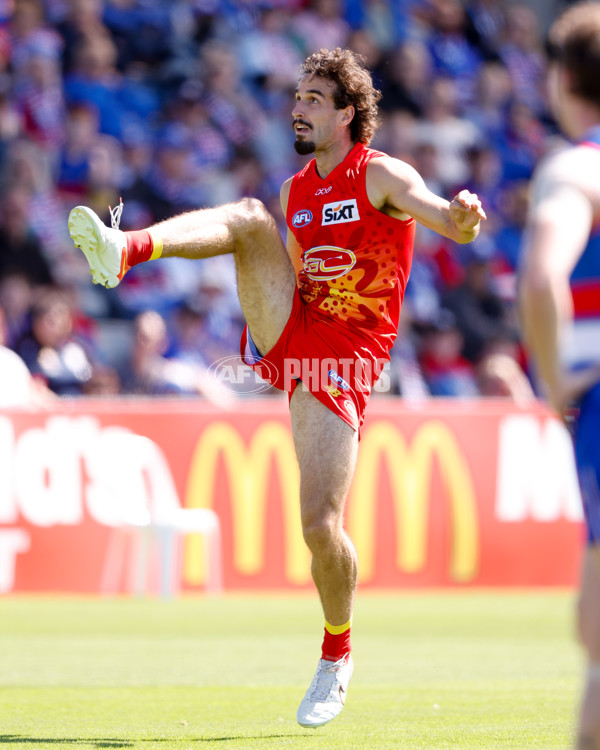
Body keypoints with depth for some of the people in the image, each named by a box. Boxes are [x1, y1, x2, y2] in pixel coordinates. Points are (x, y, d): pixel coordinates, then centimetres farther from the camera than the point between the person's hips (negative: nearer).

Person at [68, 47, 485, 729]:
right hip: (286, 335, 5)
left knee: (320, 525, -12)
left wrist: (461, 217, -42)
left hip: (342, 361, -5)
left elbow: (453, 225, -20)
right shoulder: (294, 190, 14)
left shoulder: (382, 176, -5)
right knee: (249, 217, -19)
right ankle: (124, 250, -43)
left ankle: (335, 659, 13)